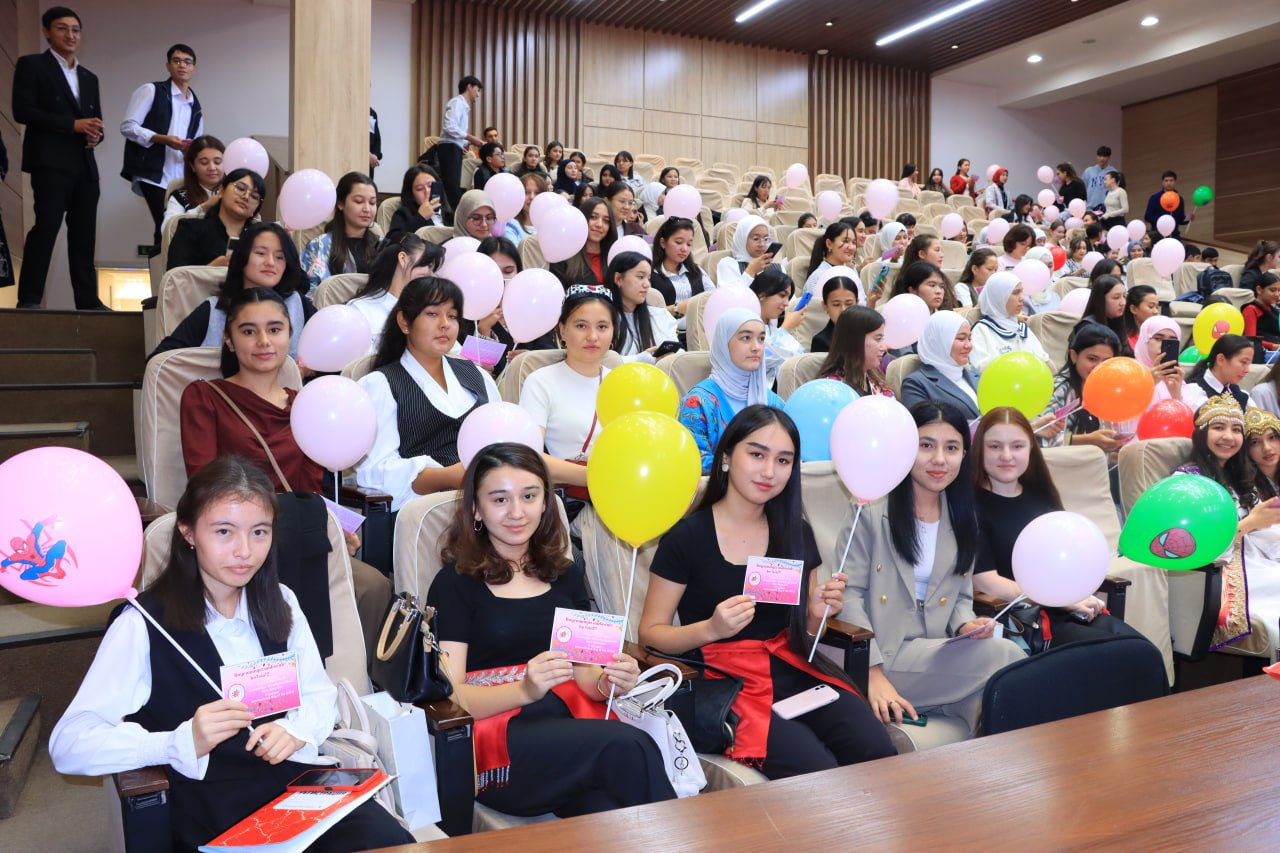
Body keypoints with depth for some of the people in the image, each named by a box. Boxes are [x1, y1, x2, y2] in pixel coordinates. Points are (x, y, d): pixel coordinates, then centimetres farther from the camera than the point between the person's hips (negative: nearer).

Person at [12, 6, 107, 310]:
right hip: (50, 161, -6)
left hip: (85, 164, 6)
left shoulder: (89, 77, 22)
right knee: (47, 226, -12)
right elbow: (22, 111, -7)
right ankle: (29, 299, -9)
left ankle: (88, 301, 5)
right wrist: (72, 124, -15)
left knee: (84, 234, 3)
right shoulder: (31, 65, 4)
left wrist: (95, 134, -2)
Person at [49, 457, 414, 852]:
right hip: (210, 814, -3)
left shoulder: (279, 602, 9)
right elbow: (68, 744, -11)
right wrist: (183, 743, -26)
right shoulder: (144, 623, -7)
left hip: (299, 783, 4)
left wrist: (296, 730, -8)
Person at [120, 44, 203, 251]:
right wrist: (163, 139, -18)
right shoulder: (151, 91, 1)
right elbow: (128, 127, -6)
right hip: (153, 176, -6)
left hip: (181, 180, 6)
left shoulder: (196, 107, 18)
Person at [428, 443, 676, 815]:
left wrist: (608, 682, -10)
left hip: (573, 720, 4)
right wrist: (526, 689, -24)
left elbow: (582, 673, 14)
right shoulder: (455, 583, 2)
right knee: (627, 747, -29)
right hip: (496, 738, -3)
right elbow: (449, 697, -6)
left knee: (607, 808, -31)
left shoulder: (566, 575, 16)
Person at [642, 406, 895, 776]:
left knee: (876, 751, -19)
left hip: (792, 671, 5)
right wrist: (711, 628, -22)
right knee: (817, 770, -25)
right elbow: (650, 634, -4)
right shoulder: (687, 537, -7)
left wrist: (817, 614, -6)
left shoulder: (795, 532, 7)